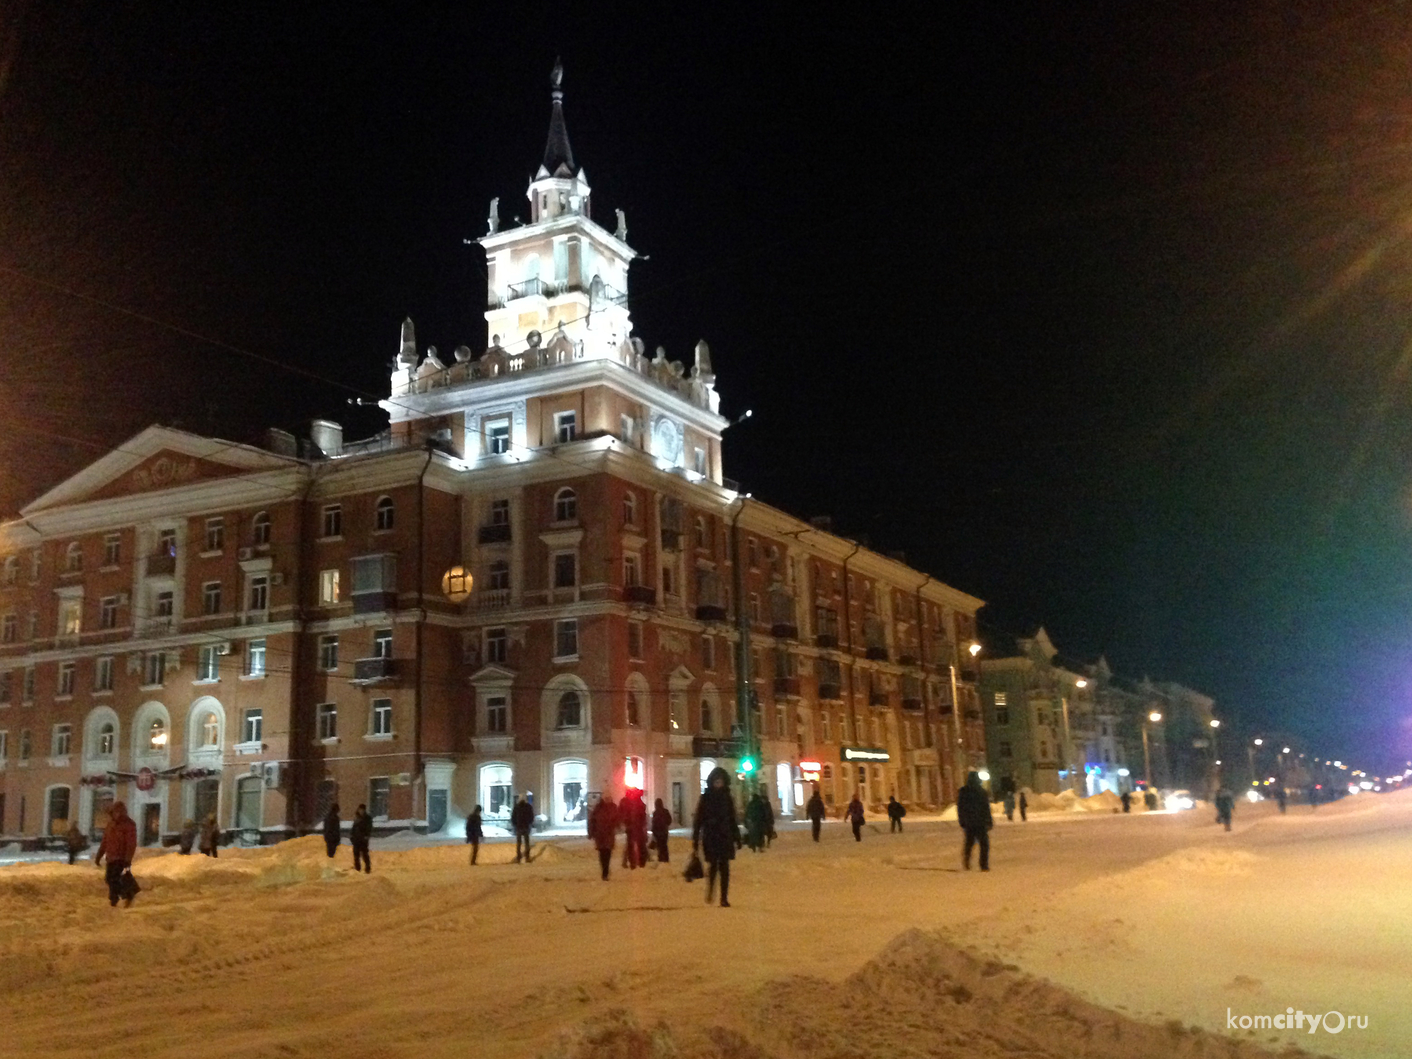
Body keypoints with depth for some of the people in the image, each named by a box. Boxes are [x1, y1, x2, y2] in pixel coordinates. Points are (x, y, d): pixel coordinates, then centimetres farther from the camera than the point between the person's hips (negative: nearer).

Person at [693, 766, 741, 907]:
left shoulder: (727, 797, 9)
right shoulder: (706, 797, 1)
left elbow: (732, 819, 14)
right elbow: (699, 819, -1)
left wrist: (736, 838, 10)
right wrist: (695, 839, -6)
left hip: (725, 837, 2)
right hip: (710, 837, -2)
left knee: (724, 867, -2)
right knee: (713, 866, -7)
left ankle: (724, 898, 0)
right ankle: (709, 894, 12)